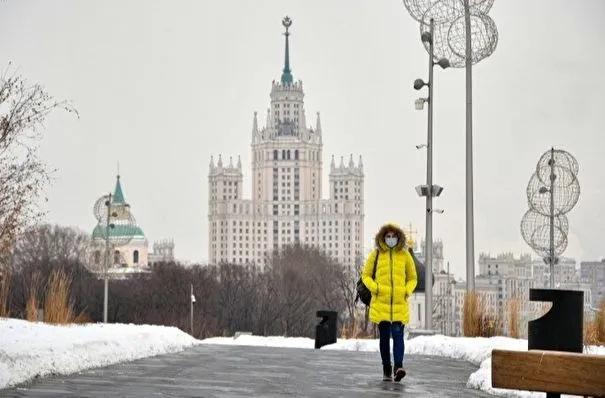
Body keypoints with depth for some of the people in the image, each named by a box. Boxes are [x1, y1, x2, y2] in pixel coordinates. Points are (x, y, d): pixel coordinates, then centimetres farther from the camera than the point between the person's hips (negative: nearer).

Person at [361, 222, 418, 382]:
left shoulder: (405, 255, 7)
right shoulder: (375, 254, 5)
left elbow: (412, 278, 16)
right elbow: (366, 275, 10)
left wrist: (408, 291, -3)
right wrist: (374, 288, -7)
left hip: (400, 303, 0)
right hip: (381, 303, 1)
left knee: (398, 334, -14)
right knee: (384, 336, 5)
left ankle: (399, 366, -25)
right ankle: (386, 370, 13)